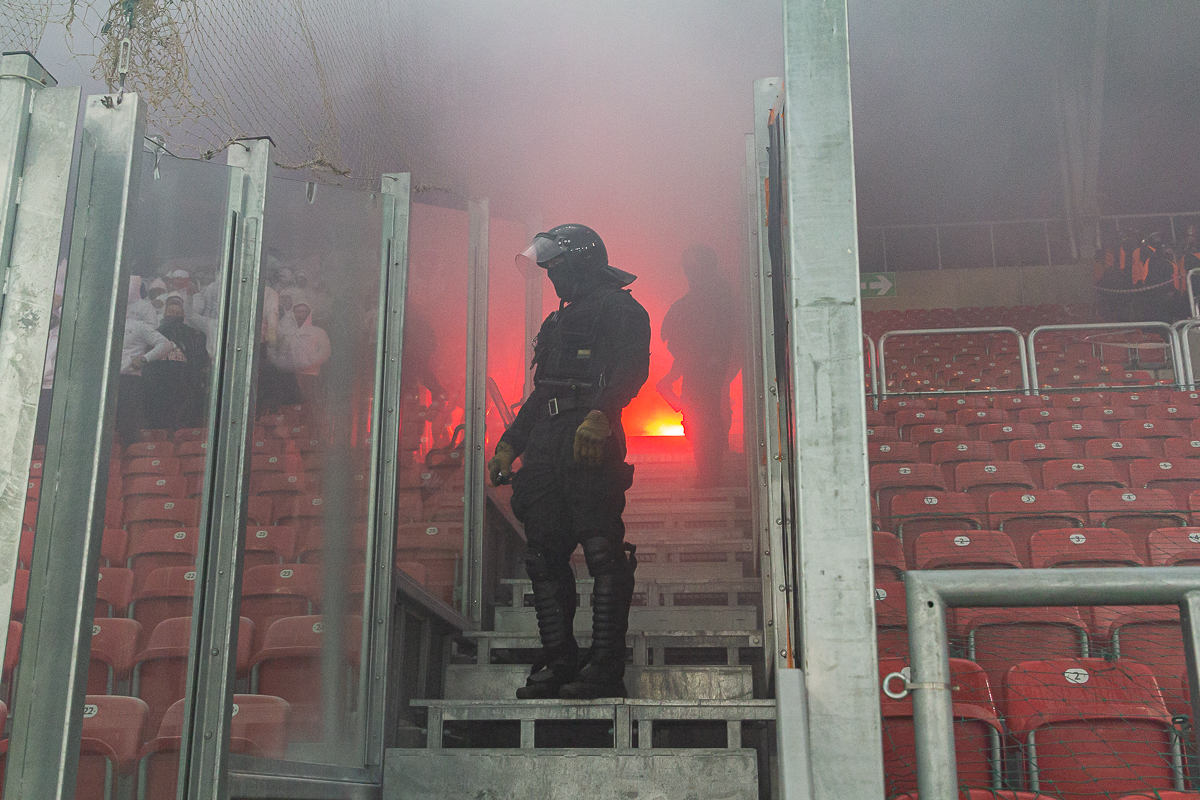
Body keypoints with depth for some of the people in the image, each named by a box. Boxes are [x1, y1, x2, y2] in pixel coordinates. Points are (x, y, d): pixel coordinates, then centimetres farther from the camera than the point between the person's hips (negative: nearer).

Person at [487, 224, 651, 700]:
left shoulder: (619, 310, 4)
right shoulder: (557, 323, 30)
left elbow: (632, 368, -13)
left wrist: (599, 415, -29)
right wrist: (509, 445, 24)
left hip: (591, 445, -9)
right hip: (546, 446, 9)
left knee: (602, 553, -11)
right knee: (544, 557, 4)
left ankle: (605, 669, -10)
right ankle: (559, 663, 9)